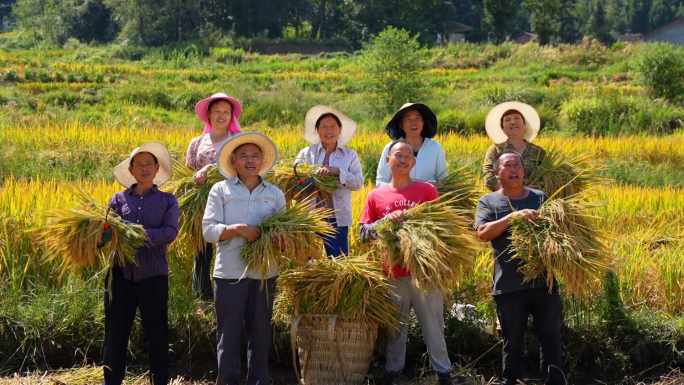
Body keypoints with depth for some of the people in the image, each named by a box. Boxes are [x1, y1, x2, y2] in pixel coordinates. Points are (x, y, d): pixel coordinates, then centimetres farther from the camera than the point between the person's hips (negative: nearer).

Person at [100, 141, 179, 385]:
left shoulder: (168, 201, 5)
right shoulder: (119, 199, 9)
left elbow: (170, 233, -10)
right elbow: (103, 230, -1)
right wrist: (103, 235, -26)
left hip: (153, 276, -1)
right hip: (121, 274, 1)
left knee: (157, 335, 5)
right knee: (115, 333, 4)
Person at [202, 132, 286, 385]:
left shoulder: (275, 194, 8)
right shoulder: (220, 190, 3)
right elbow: (209, 230, -3)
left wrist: (280, 240, -17)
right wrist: (237, 229, -19)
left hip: (264, 274, 2)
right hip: (230, 273, -2)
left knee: (260, 334, 8)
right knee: (228, 335, 0)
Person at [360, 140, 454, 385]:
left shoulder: (427, 190, 4)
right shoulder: (376, 196, 8)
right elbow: (364, 234, 6)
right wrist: (386, 220, -12)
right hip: (392, 273, 1)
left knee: (433, 324, 1)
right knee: (395, 326, 6)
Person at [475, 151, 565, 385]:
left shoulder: (541, 198, 11)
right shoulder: (488, 202, 4)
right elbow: (483, 233, -12)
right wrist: (513, 216, -22)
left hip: (544, 281, 2)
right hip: (509, 285, -2)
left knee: (551, 338, 5)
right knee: (513, 342, 8)